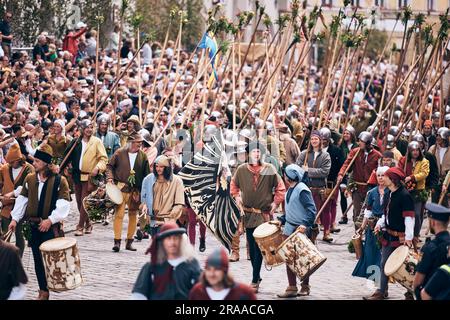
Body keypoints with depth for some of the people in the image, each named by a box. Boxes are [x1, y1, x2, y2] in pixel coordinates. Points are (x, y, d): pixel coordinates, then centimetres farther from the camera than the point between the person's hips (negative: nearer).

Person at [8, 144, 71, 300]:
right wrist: (15, 218, 3)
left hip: (51, 227, -5)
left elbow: (63, 204, -11)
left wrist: (50, 220, -19)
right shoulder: (29, 179, 7)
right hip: (33, 225, 5)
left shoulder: (59, 181, -7)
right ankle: (43, 290, 16)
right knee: (38, 258, 8)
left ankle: (45, 292, 3)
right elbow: (22, 199, 12)